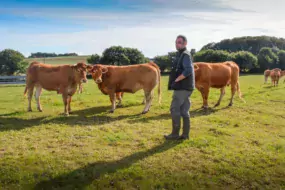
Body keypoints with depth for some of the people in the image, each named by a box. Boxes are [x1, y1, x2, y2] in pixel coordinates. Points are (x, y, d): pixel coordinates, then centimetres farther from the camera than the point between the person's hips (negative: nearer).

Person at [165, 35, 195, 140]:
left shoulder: (185, 55, -11)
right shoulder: (180, 54, 19)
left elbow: (188, 70, -24)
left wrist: (176, 80, -17)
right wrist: (175, 81, 11)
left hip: (182, 87, -10)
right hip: (183, 87, 10)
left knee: (174, 109, -6)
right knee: (184, 111, 9)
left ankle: (175, 134, 0)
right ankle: (185, 134, 14)